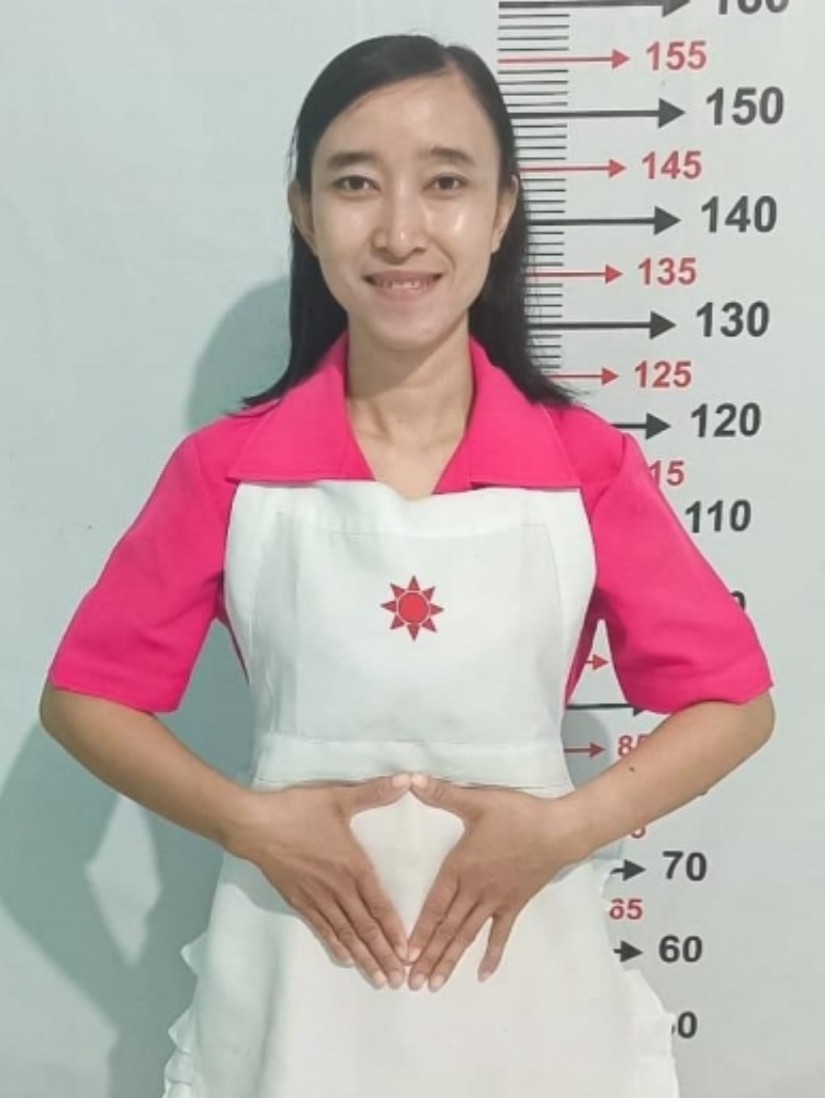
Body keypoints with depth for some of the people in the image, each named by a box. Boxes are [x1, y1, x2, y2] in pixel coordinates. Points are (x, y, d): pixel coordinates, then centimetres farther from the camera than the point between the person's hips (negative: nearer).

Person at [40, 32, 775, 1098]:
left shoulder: (586, 463, -8)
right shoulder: (227, 468, -7)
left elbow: (735, 700, -2)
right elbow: (85, 695, -1)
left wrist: (567, 825, -14)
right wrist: (249, 822, -13)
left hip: (522, 961, 1)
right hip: (298, 967, 0)